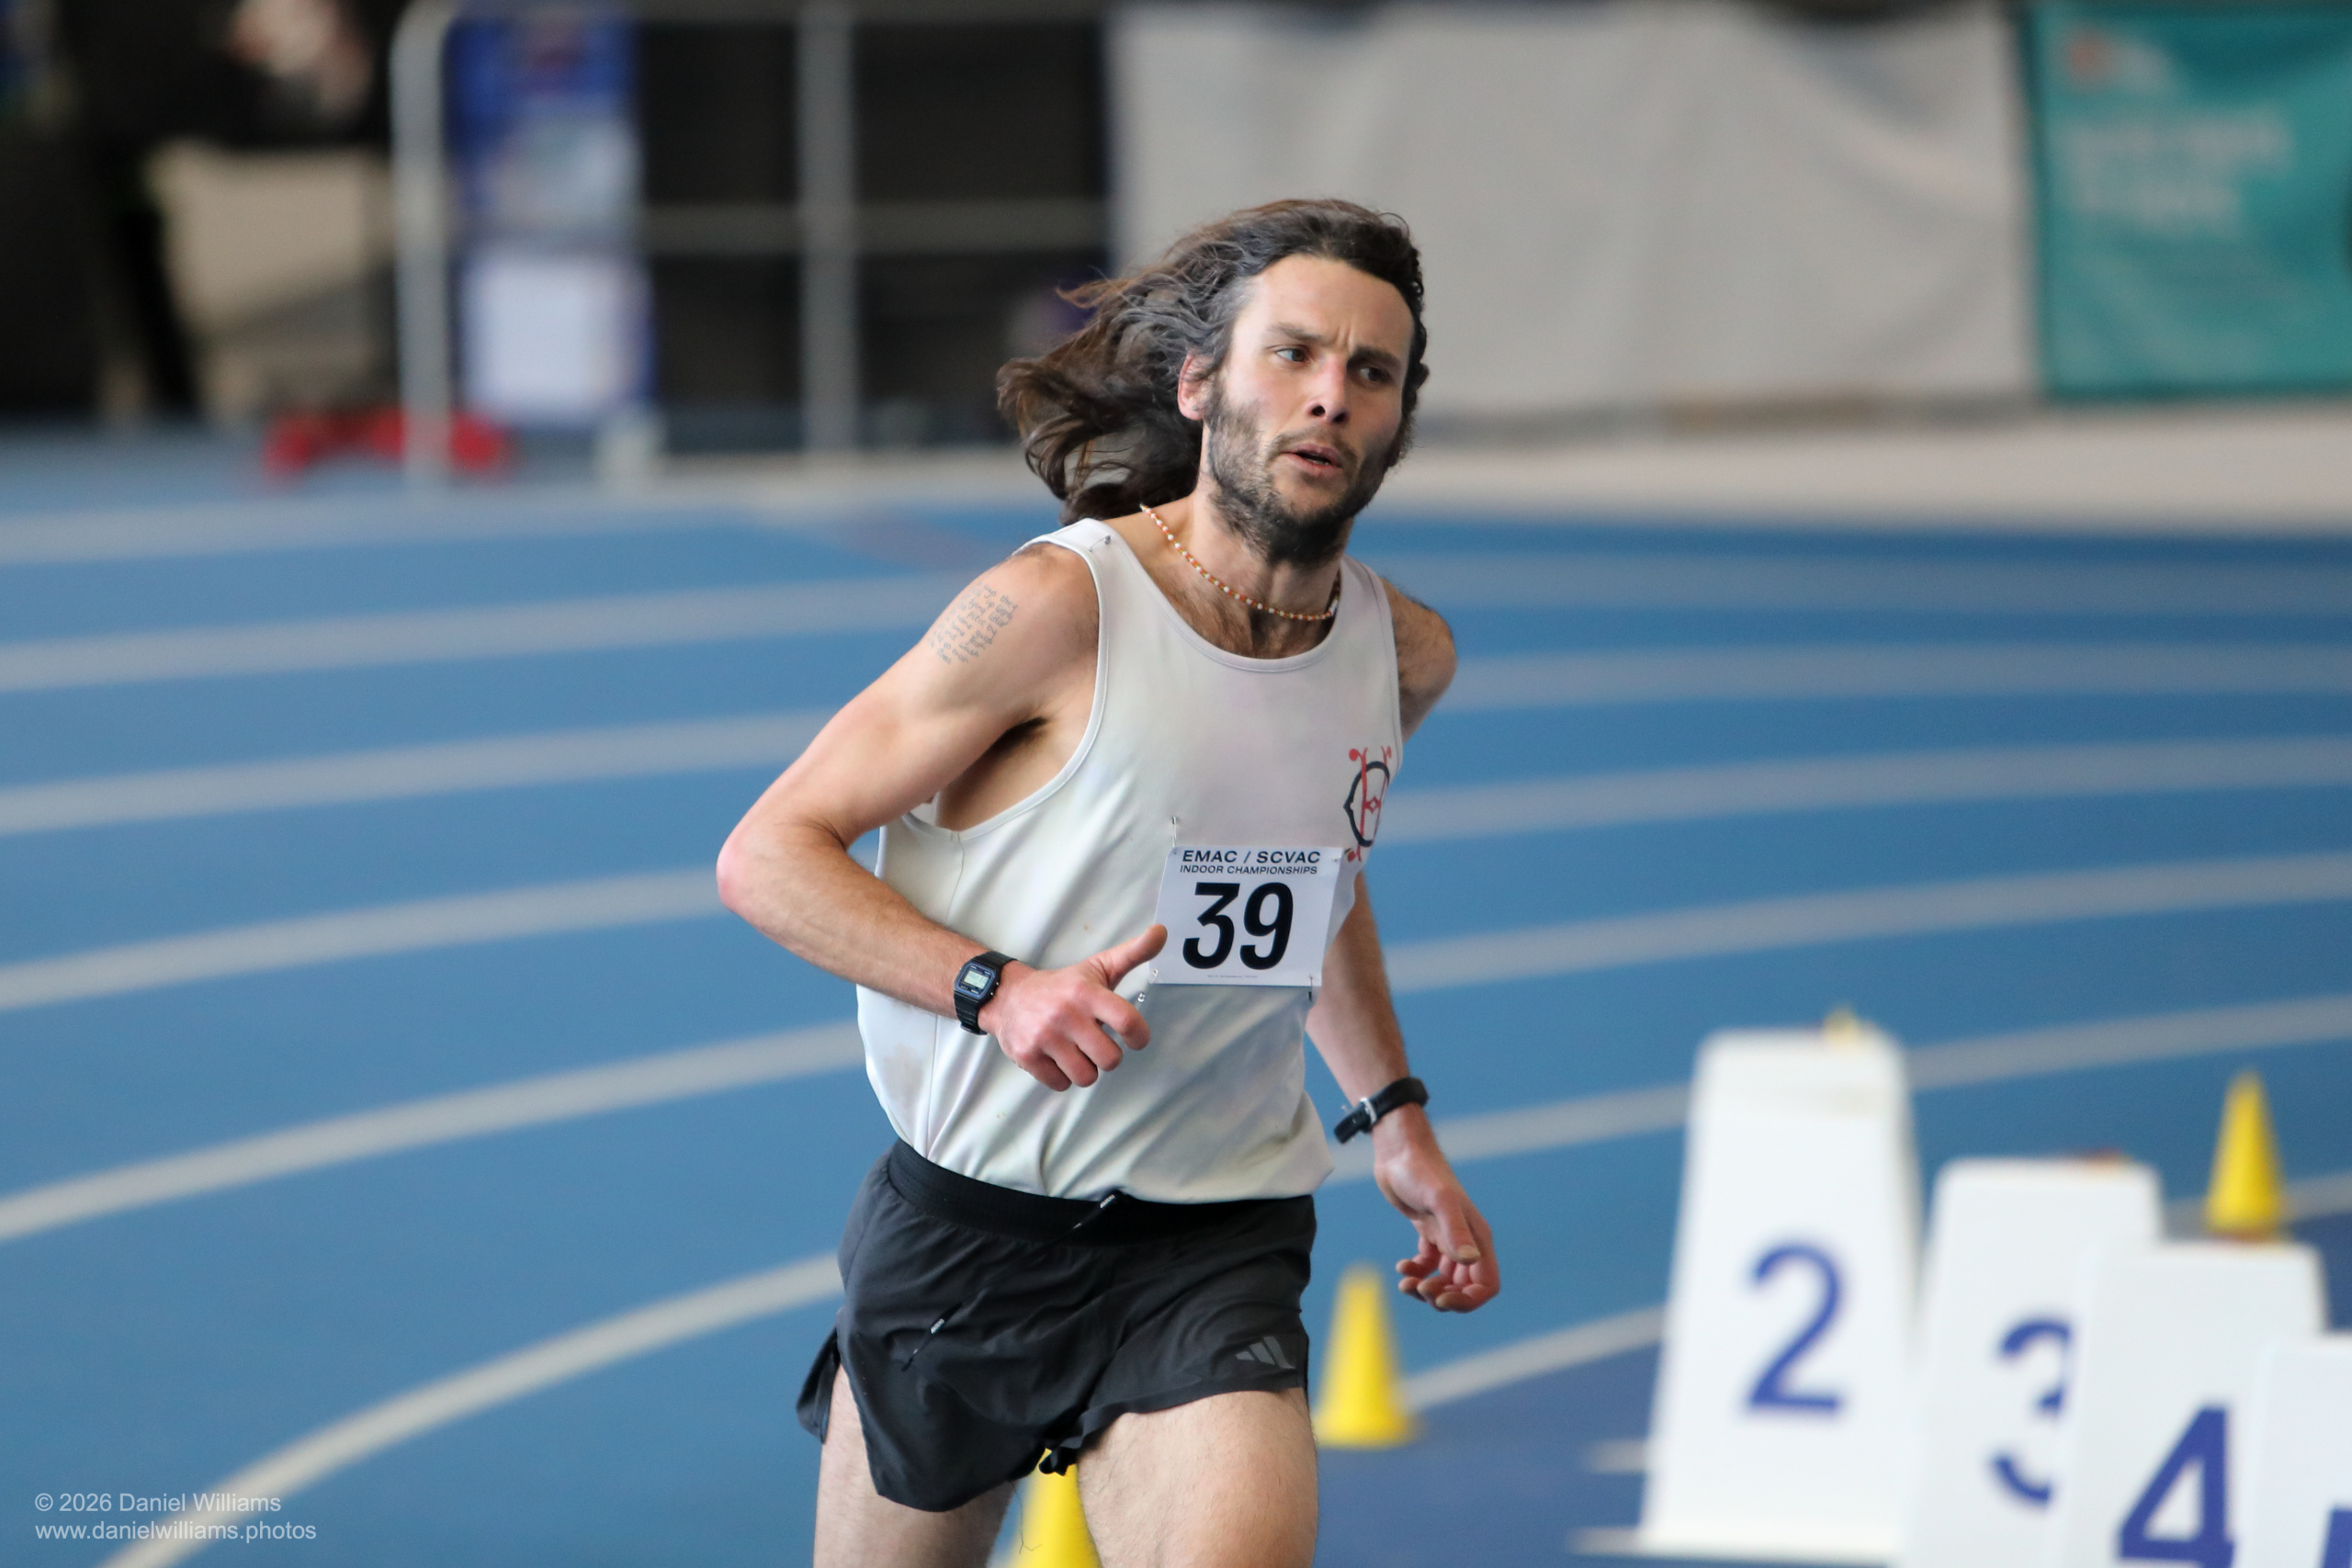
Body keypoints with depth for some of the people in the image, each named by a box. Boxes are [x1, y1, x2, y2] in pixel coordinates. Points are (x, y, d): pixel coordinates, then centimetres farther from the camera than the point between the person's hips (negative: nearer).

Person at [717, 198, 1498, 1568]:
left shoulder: (1405, 656, 2)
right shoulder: (1060, 608, -15)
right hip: (967, 1232, -2)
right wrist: (998, 988, -25)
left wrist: (1395, 1116, 19)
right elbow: (768, 855, -12)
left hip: (1217, 1250, 2)